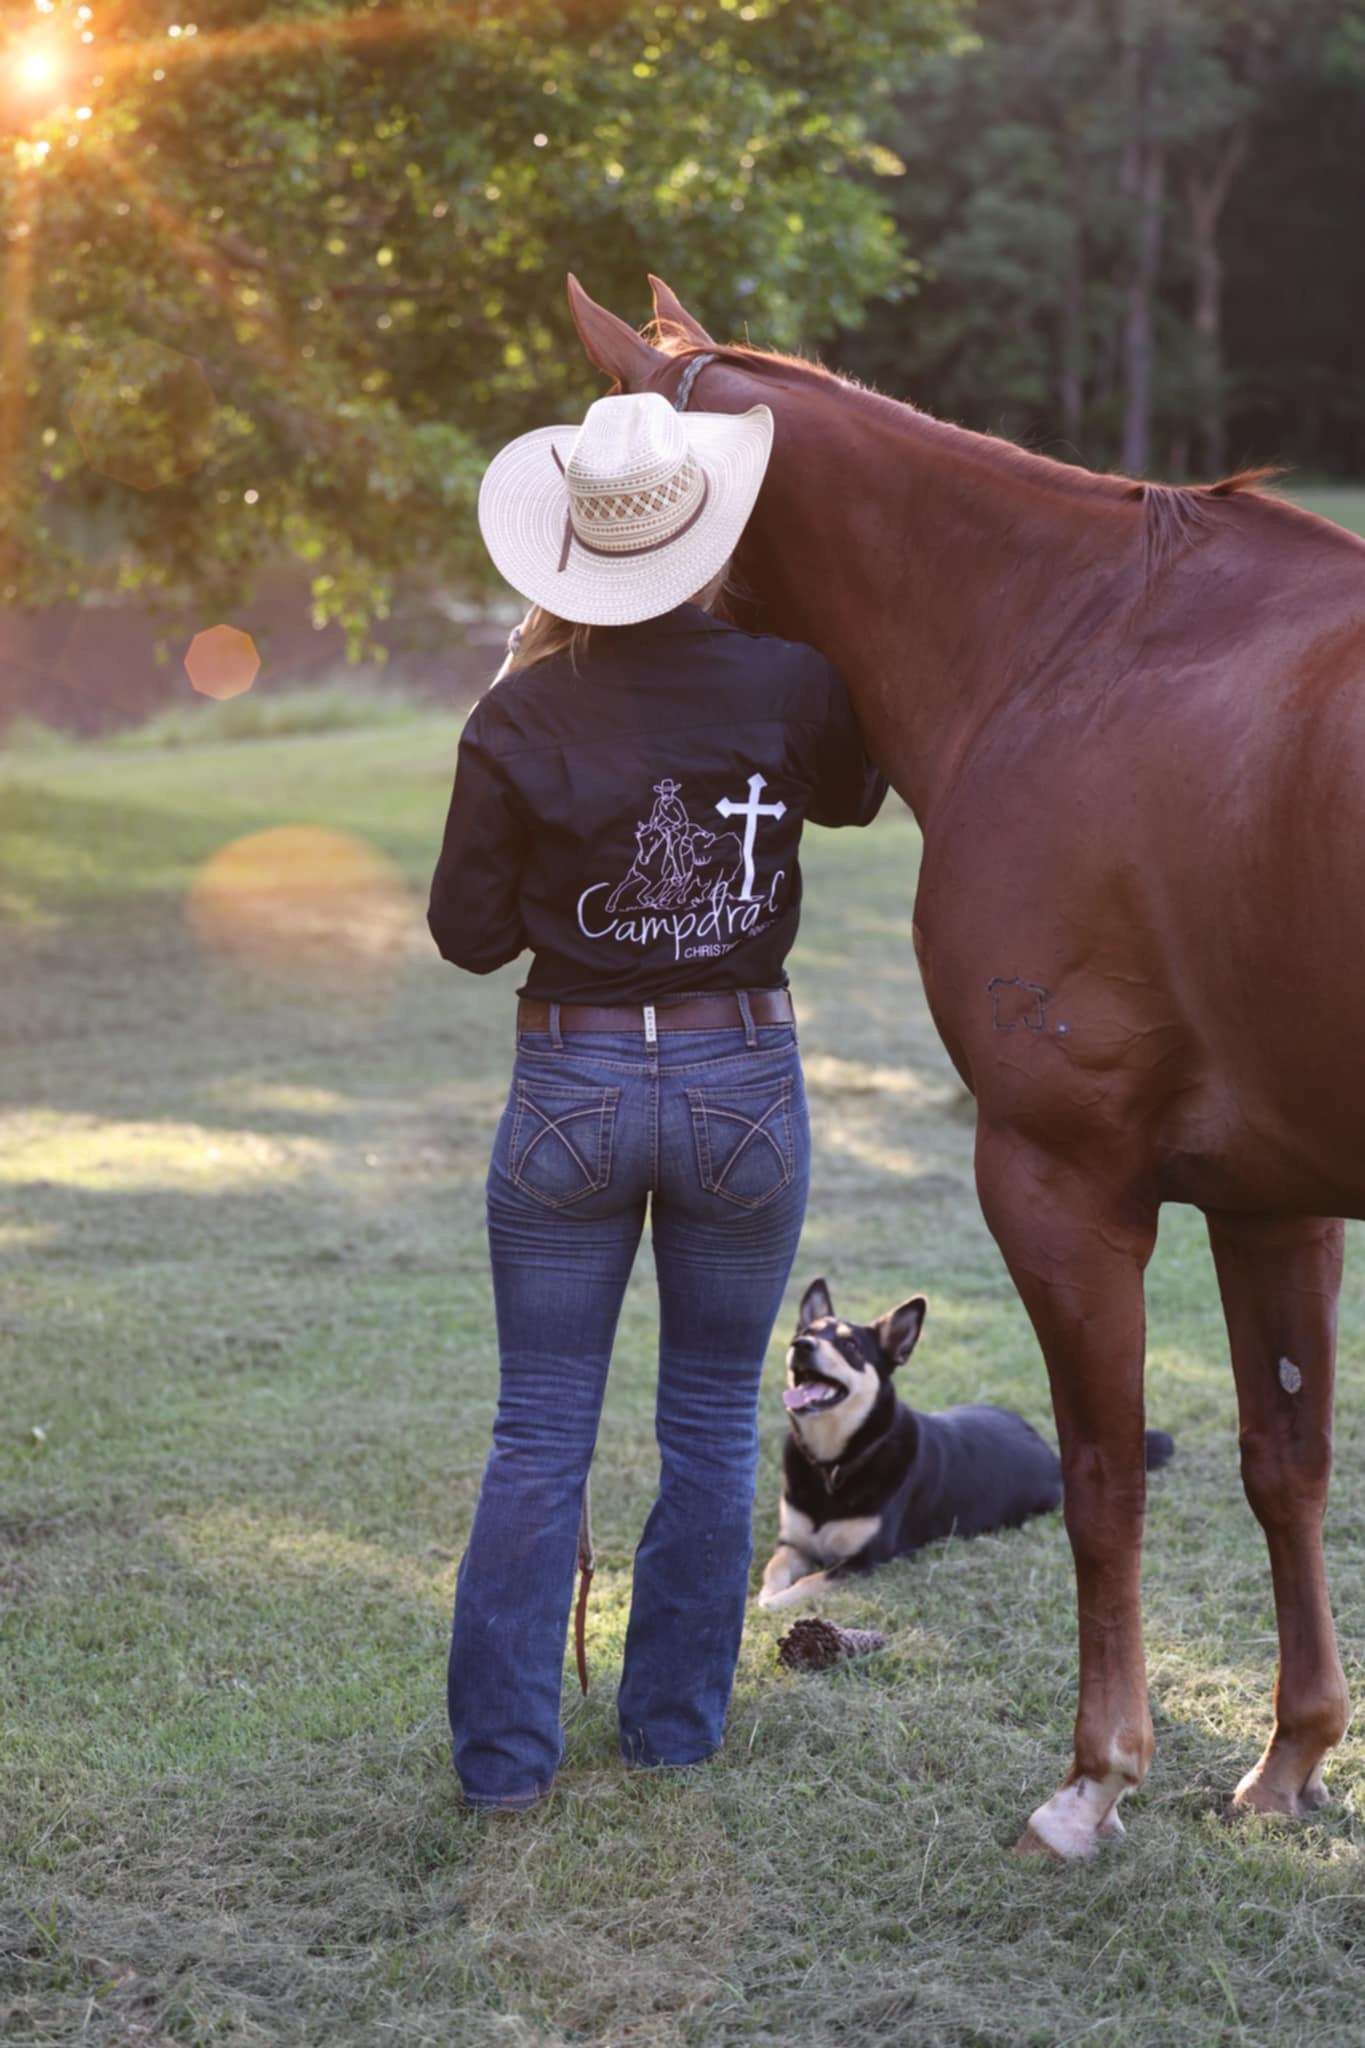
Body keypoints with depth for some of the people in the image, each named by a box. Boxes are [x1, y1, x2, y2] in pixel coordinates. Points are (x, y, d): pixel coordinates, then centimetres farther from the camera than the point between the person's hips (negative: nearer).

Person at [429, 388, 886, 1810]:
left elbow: (468, 932, -3)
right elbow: (853, 797, 15)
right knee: (712, 1427, 15)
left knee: (539, 1437, 9)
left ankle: (503, 1748, 11)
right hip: (745, 1085, 1)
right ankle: (674, 1723, 24)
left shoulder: (522, 716, -10)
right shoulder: (788, 692, -8)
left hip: (570, 1091, 0)